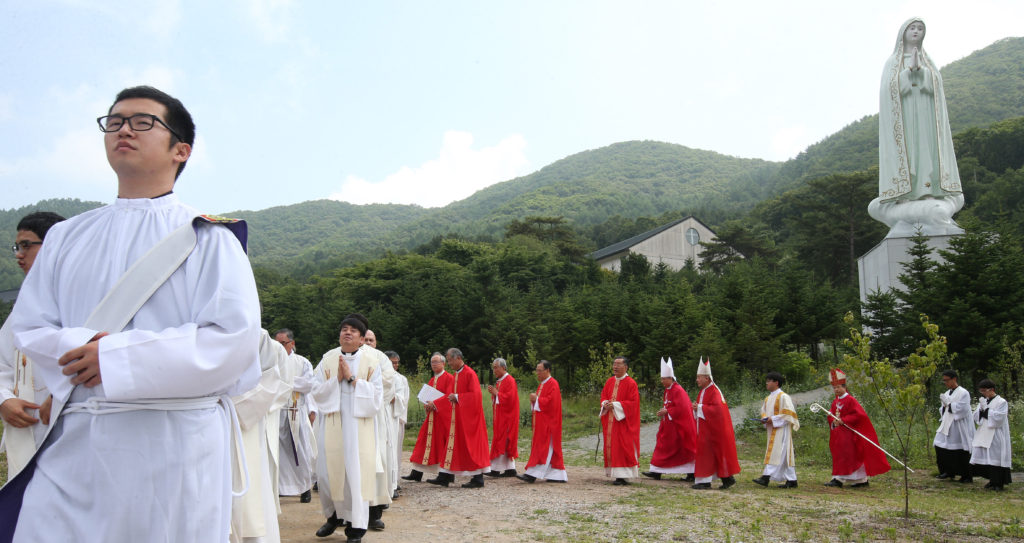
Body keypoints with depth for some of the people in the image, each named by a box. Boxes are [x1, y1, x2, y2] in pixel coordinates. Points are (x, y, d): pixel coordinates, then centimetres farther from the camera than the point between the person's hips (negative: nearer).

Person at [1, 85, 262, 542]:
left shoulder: (206, 236, 0)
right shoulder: (67, 237, 15)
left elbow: (235, 338, -11)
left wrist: (116, 358, -14)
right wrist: (82, 347, -12)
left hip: (175, 445, -3)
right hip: (72, 443, 4)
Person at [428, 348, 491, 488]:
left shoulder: (469, 374, -14)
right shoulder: (456, 375, 14)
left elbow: (475, 395, -21)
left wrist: (457, 397, -18)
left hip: (468, 416, -9)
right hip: (457, 416, 9)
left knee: (471, 445, -4)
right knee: (454, 444, 9)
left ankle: (478, 479, 4)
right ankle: (445, 477, 12)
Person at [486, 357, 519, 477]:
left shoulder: (509, 381, -11)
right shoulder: (499, 381, 16)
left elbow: (510, 398, -21)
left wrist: (496, 393, -15)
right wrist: (493, 393, 1)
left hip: (506, 417, -9)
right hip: (500, 416, 9)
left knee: (501, 441, -9)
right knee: (506, 442, 8)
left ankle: (496, 469, -9)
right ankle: (510, 469, 11)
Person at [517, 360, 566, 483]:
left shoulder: (552, 384, -12)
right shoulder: (541, 384, 18)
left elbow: (550, 402, -21)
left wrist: (536, 398, -13)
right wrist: (533, 399, 0)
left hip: (548, 422, -10)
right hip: (541, 421, 10)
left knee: (543, 447, -9)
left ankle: (532, 474, -12)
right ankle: (559, 475, 12)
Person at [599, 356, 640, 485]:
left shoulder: (630, 383, -8)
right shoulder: (609, 381, 12)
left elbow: (633, 402, -13)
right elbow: (603, 396, 17)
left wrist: (615, 405, -18)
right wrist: (605, 403, -5)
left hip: (623, 421, -7)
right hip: (610, 421, 7)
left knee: (622, 447, -7)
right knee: (610, 446, 6)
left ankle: (622, 476, -4)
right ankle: (616, 474, 13)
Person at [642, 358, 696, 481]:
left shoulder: (678, 391, -17)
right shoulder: (667, 390, 11)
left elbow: (682, 408, -23)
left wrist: (666, 411, -19)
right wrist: (663, 411, 4)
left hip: (678, 425, -9)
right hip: (668, 425, 9)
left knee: (684, 449, 0)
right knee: (663, 447, 5)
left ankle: (692, 472, 10)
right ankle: (657, 472, 5)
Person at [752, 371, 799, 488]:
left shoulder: (783, 397, -10)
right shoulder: (768, 398, 15)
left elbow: (788, 414, -15)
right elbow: (763, 411, 22)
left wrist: (773, 419, -18)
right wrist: (764, 418, 0)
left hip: (781, 429, -8)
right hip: (772, 430, 8)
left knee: (774, 452, -13)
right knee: (784, 456, 9)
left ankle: (766, 476, -17)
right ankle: (791, 480, 12)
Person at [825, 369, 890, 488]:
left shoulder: (851, 400, -9)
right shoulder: (835, 402, 14)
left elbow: (858, 415, -17)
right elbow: (830, 415, 16)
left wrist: (843, 420, -20)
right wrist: (833, 421, -7)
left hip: (848, 433, -8)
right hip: (837, 434, 8)